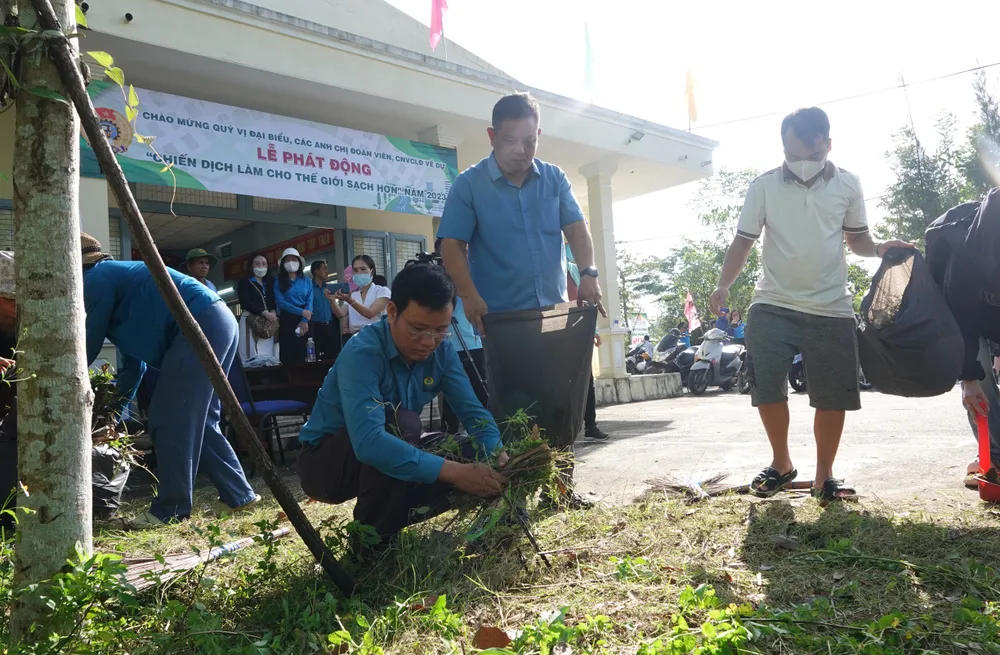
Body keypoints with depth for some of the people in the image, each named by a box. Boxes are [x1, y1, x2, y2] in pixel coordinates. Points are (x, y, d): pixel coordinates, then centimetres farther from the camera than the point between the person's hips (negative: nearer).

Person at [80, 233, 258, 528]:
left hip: (199, 326, -10)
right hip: (219, 322, 10)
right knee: (196, 420, 14)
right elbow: (134, 359, 30)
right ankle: (238, 494, 17)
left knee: (170, 420, -4)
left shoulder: (96, 280, 1)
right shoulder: (115, 275, 29)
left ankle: (171, 509, 2)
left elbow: (89, 346, 6)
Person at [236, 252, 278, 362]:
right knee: (253, 356, -13)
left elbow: (275, 302, 13)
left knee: (268, 356, -3)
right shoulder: (244, 282, 6)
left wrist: (273, 312, -11)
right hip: (251, 322, -5)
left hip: (268, 323, 5)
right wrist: (265, 313, -15)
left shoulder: (269, 283, 22)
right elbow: (245, 303, -8)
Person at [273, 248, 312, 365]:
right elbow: (281, 302, -5)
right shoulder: (278, 282, 7)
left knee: (306, 355, -2)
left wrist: (304, 321, -14)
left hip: (305, 321, 2)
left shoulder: (307, 281, 12)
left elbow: (310, 302, 1)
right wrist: (301, 312, -15)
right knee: (289, 356, -5)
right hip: (287, 321, -1)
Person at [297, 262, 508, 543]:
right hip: (326, 461, -6)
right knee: (401, 423, -34)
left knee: (475, 458, -10)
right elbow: (368, 442, -44)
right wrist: (453, 472, -47)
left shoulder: (442, 351, -11)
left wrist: (499, 457, -34)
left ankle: (390, 519, 8)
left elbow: (473, 412, -13)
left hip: (385, 456, 6)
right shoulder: (362, 353, -31)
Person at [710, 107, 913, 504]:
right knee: (766, 385, -7)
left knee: (833, 395, 3)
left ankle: (824, 476, 18)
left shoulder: (848, 185, 4)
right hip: (773, 306, -1)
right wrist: (724, 286, -12)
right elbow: (743, 241, 3)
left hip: (831, 310, 1)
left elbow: (857, 237, 15)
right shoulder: (763, 187, 0)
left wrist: (879, 249, -8)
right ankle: (781, 464, 16)